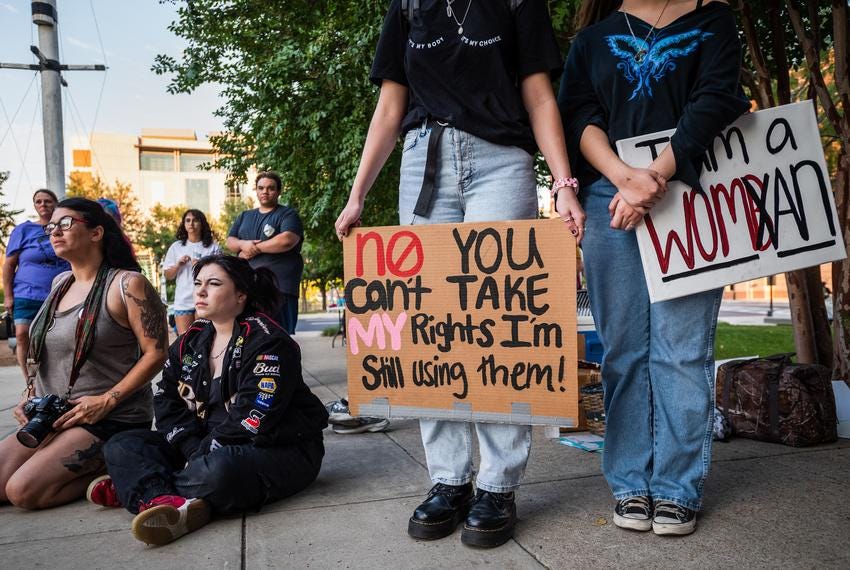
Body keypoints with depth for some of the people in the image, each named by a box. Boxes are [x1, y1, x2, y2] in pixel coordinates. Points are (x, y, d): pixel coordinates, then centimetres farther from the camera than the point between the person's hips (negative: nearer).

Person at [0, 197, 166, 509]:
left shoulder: (127, 284, -12)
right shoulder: (60, 284, 13)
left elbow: (156, 352, -17)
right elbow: (43, 352, 23)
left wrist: (107, 401, -20)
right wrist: (30, 396, 7)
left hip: (112, 419, -8)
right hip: (51, 416, 8)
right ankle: (94, 466, 9)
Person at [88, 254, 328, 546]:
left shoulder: (268, 343, -15)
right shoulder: (190, 342, 10)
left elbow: (252, 422, -22)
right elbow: (167, 402, 3)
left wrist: (202, 455, -16)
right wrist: (193, 449, -12)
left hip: (280, 448, -8)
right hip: (207, 447, 8)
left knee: (218, 470, -40)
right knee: (121, 445, -3)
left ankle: (144, 490, -14)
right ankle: (171, 505, -29)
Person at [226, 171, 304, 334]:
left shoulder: (288, 214, 4)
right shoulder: (245, 216, 24)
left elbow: (287, 240, -14)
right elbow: (229, 241, 19)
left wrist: (255, 248, -6)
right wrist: (243, 244, -5)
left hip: (278, 285, -6)